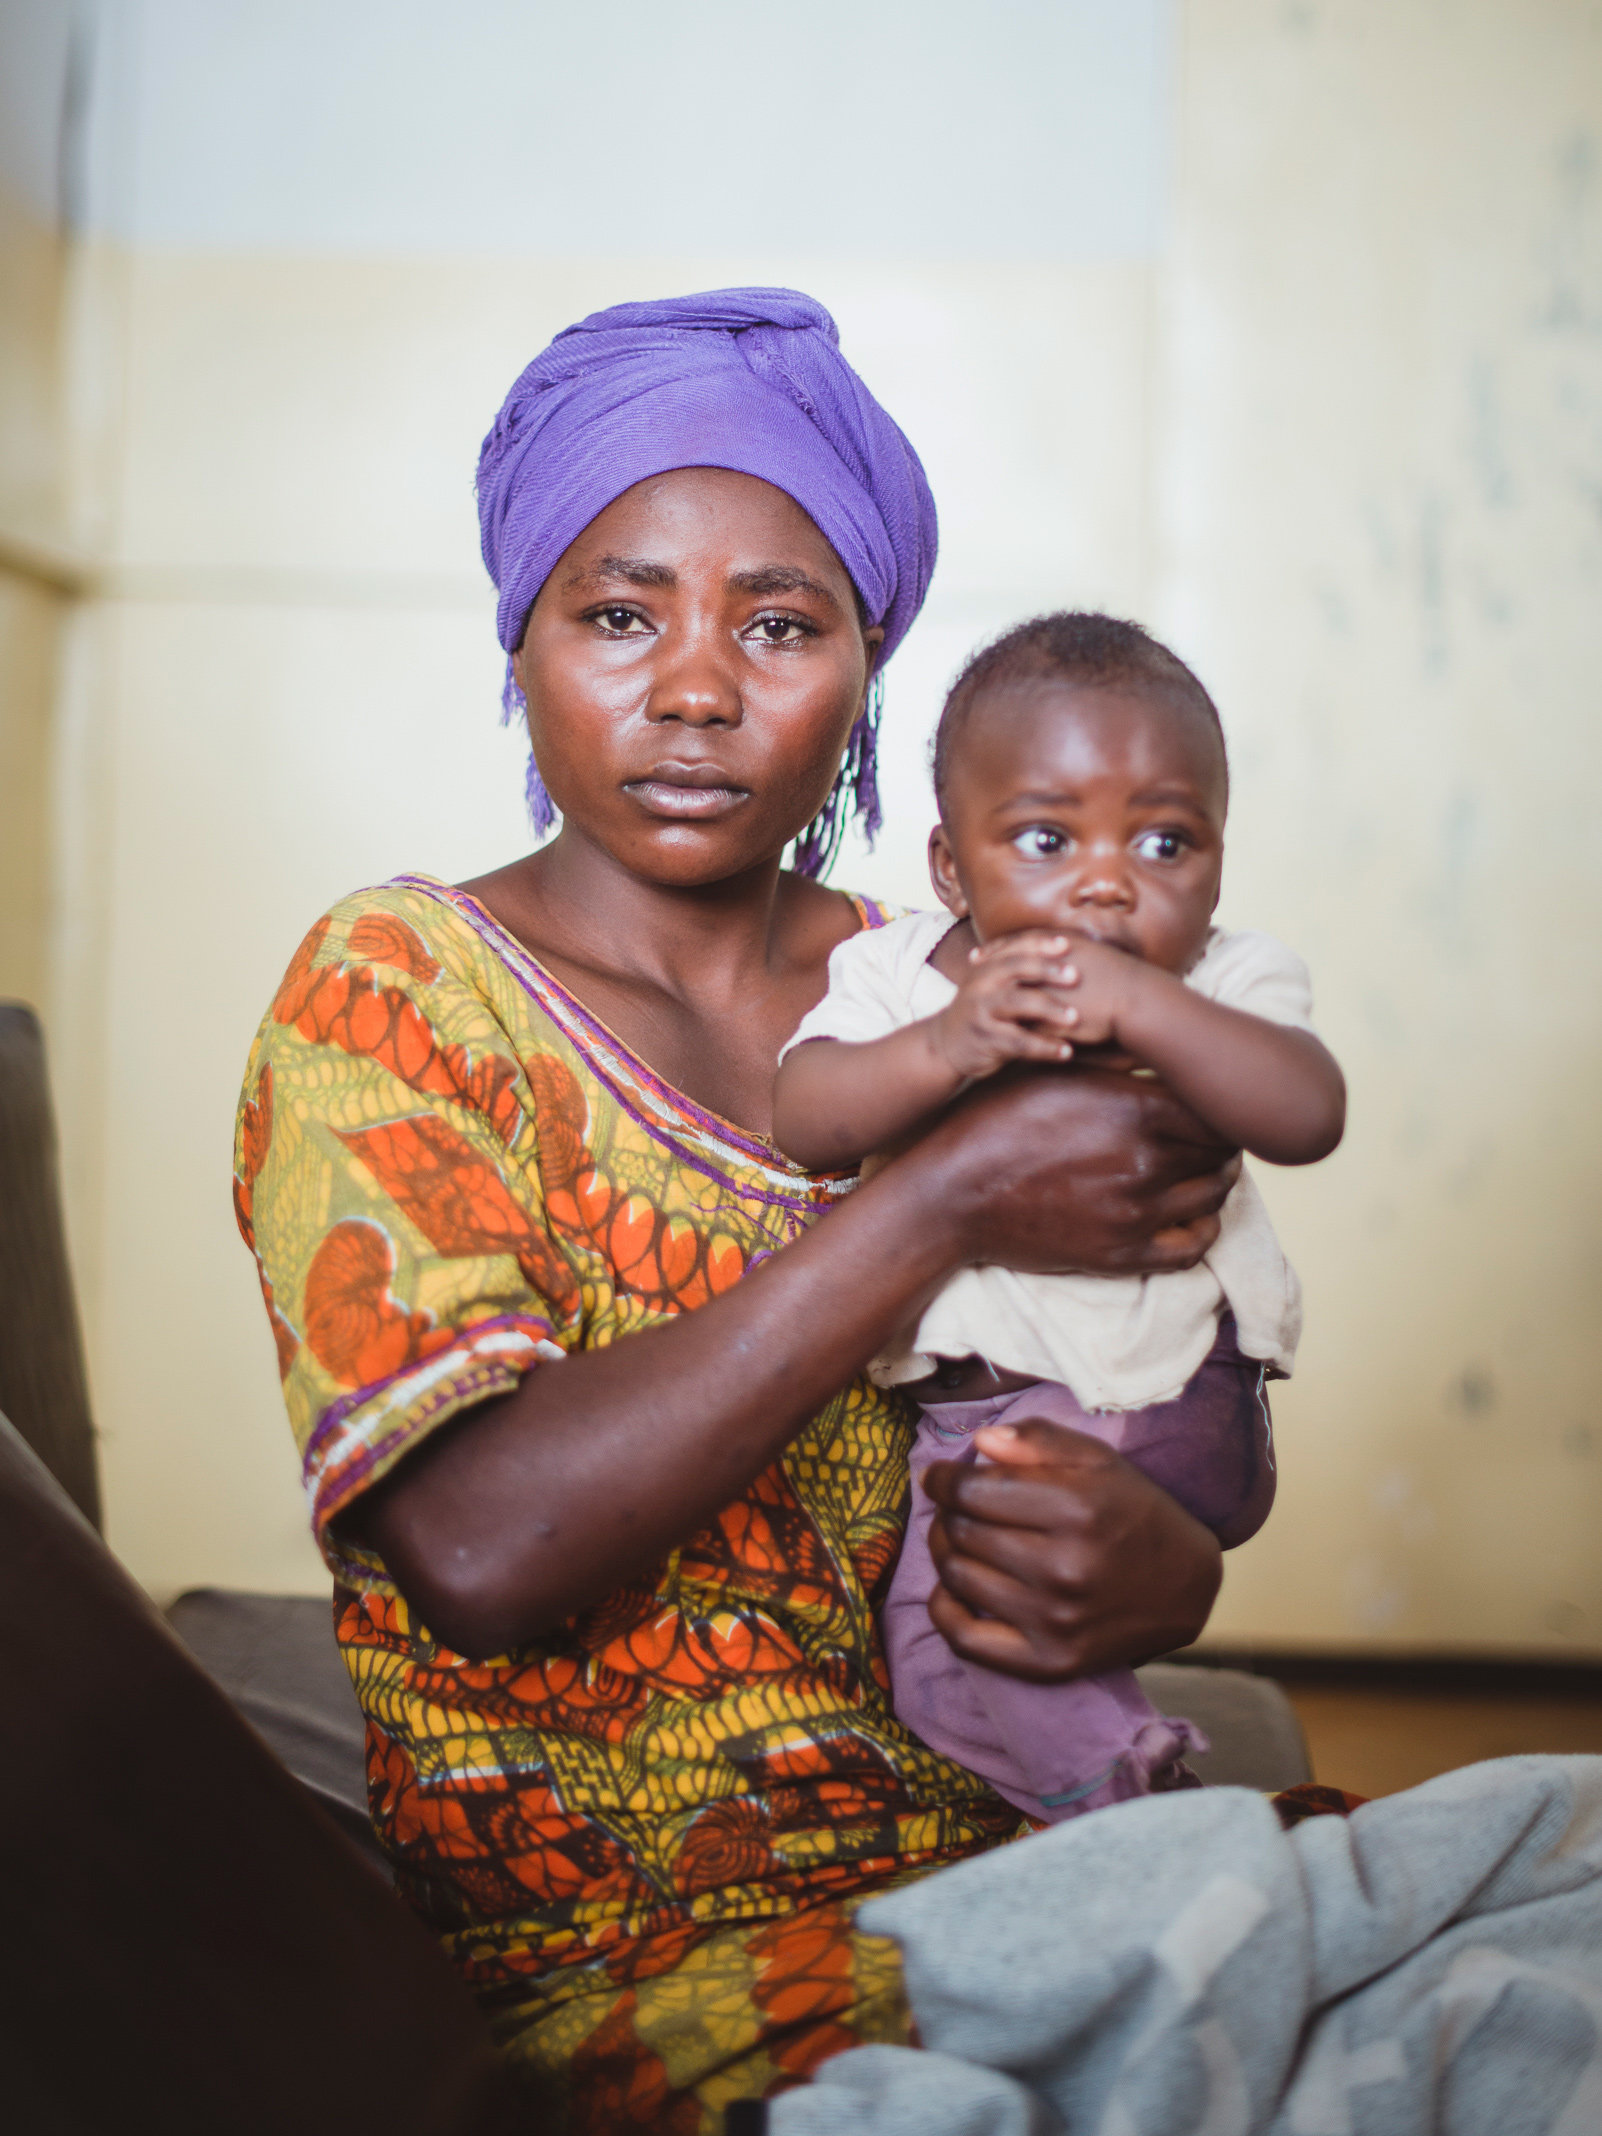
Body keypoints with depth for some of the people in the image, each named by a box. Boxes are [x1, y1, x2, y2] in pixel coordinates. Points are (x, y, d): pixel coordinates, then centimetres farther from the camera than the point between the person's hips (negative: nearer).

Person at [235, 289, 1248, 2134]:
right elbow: (477, 1543, -19)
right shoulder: (395, 988, -4)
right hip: (605, 1930, -4)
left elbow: (1203, 1470, 13)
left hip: (1016, 1830, 5)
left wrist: (1156, 1569, -12)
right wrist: (945, 1207, -18)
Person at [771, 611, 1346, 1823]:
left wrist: (1140, 1007, -34)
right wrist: (941, 1049, -31)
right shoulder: (897, 974, 1)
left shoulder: (1226, 986, -3)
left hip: (1183, 1411, -4)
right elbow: (804, 1121, -13)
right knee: (949, 1653, 1)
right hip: (981, 1404, 5)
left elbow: (1308, 1116, -22)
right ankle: (1131, 1800, 21)